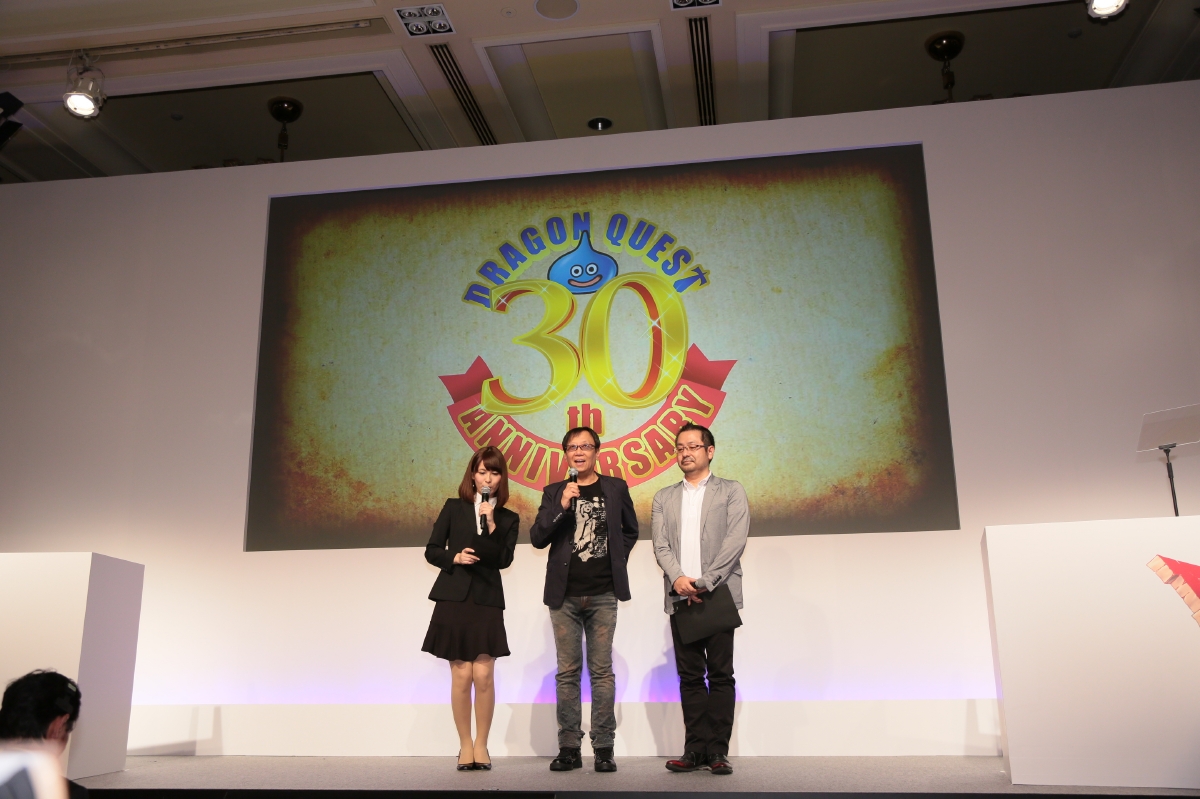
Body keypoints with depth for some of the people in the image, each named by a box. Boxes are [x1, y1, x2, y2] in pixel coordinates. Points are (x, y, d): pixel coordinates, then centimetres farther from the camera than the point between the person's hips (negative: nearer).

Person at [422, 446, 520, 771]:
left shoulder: (508, 519, 8)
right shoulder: (454, 508, 7)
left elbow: (503, 560, -6)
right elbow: (431, 550, 6)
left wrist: (490, 524, -14)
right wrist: (454, 557, -12)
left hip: (487, 601, 0)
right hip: (453, 598, 0)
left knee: (484, 674, -6)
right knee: (462, 675, -2)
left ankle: (481, 745, 9)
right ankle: (465, 745, 12)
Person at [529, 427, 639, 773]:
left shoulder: (615, 487, 8)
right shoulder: (554, 492, 8)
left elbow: (630, 530, 19)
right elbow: (537, 538, -1)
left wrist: (617, 561, 8)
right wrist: (562, 506, -13)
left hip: (603, 595, -1)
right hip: (565, 595, 1)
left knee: (601, 670, -1)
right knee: (568, 671, 4)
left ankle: (604, 748, 4)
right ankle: (569, 748, 9)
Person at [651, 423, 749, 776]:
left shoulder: (731, 492, 7)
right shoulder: (663, 498, 16)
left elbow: (735, 542, -5)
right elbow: (661, 546, 6)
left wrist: (704, 582, -13)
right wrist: (678, 578, -13)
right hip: (680, 597, 3)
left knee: (720, 674, -3)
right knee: (690, 676, 5)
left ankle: (717, 750, 2)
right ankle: (695, 749, 9)